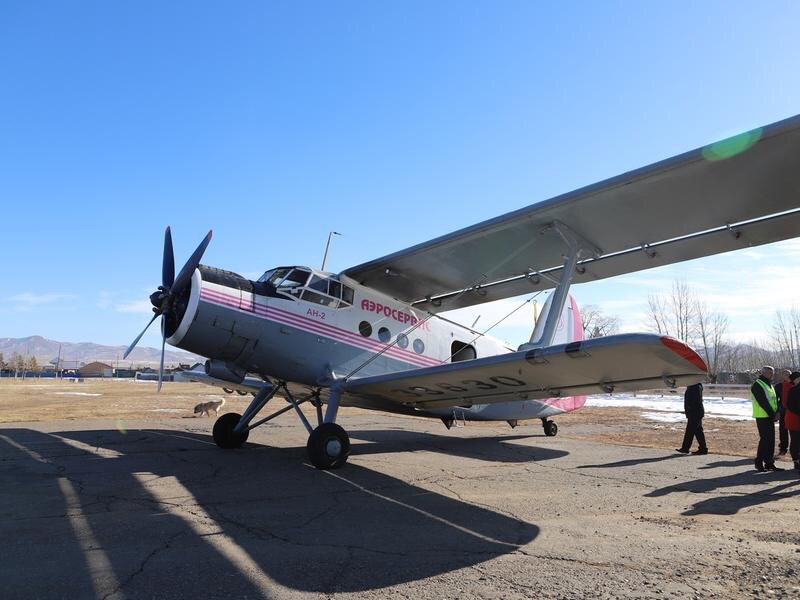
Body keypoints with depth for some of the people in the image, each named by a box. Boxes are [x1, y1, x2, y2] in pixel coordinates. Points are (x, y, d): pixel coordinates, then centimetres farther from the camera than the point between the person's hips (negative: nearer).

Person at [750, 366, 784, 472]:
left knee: (771, 439, 9)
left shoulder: (770, 385, 19)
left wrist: (776, 413, 0)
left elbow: (775, 400, 15)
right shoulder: (757, 385, -11)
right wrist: (772, 414, -16)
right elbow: (763, 402, -16)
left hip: (770, 417, 9)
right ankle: (759, 463, -1)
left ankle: (769, 463, 15)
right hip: (762, 417, -9)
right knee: (765, 439, -8)